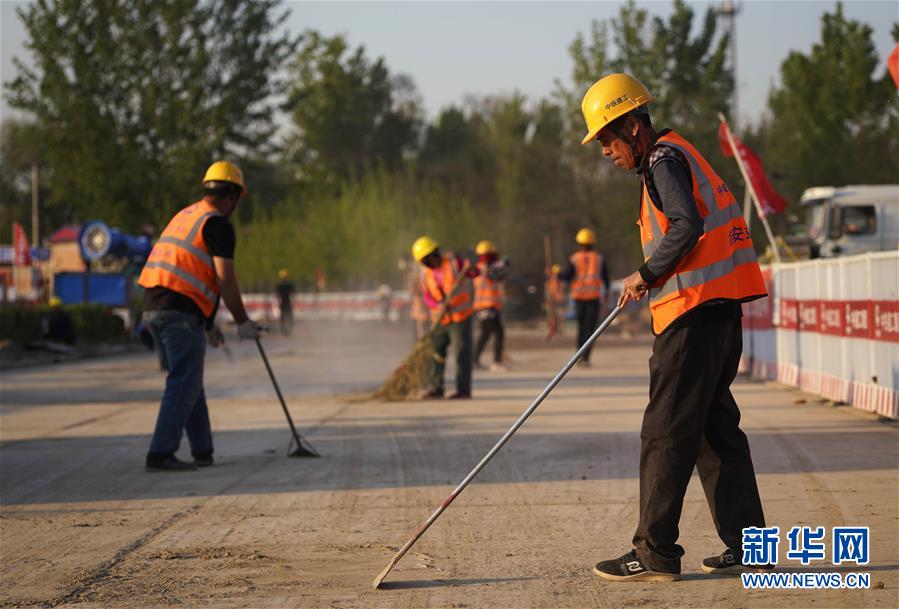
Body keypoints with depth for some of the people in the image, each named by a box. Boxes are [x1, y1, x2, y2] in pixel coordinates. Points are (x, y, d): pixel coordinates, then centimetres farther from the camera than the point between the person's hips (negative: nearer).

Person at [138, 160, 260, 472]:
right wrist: (243, 322, -1)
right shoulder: (218, 225, -5)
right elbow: (225, 278, -12)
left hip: (153, 306, 9)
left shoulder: (184, 216, 23)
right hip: (180, 313, -9)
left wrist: (208, 323, 32)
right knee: (184, 384, -6)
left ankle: (202, 451, 21)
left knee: (188, 382, 16)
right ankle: (160, 454, -10)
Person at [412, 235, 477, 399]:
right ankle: (435, 388, 13)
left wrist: (470, 269, -36)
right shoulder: (425, 274, 1)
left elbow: (474, 272, -13)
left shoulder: (454, 261, -8)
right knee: (435, 352, 5)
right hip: (440, 319, 5)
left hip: (460, 317, -4)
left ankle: (463, 389, -2)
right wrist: (439, 305, -24)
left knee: (461, 353, -5)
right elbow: (427, 297, -4)